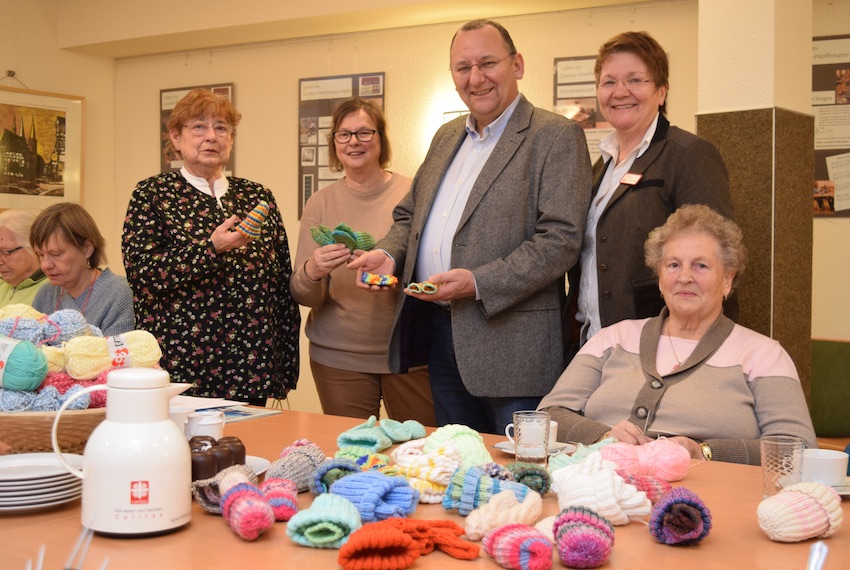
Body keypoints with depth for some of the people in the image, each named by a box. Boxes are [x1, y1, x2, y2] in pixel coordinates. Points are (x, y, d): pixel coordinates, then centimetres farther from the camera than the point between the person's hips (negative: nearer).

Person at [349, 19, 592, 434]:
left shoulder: (556, 137, -7)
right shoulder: (447, 137, 16)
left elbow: (561, 239, -16)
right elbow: (409, 215, 24)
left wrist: (479, 284, -23)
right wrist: (389, 252, 1)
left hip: (509, 344, -7)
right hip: (440, 337, 7)